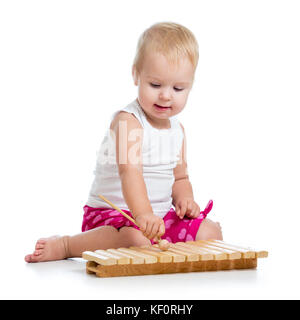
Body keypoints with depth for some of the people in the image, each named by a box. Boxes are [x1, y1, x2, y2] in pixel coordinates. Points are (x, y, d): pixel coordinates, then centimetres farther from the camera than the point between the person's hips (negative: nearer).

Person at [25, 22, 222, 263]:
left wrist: (184, 199, -1)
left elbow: (179, 178, 23)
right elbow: (129, 170, -33)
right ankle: (64, 246, -21)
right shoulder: (128, 121, -15)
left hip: (162, 215, 7)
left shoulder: (177, 129, 10)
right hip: (112, 213, -7)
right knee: (136, 240, -38)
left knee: (210, 232, -9)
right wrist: (143, 214, -49)